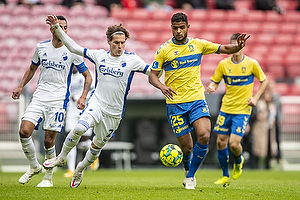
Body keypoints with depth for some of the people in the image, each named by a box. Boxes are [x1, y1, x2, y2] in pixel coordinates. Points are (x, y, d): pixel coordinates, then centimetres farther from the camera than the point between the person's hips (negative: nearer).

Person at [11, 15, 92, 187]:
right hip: (39, 97, 3)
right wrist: (21, 87, 12)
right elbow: (32, 68, 23)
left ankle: (48, 178, 12)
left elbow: (88, 76, 2)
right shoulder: (41, 47, 6)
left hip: (59, 100, -3)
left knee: (49, 141, -6)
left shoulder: (72, 51, -4)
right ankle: (34, 166, 11)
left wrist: (83, 97, -10)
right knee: (24, 131, -12)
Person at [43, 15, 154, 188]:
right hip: (97, 104, 0)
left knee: (97, 146, 11)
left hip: (114, 113, 0)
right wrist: (57, 27, 1)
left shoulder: (132, 59, -4)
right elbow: (74, 47, 5)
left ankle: (80, 169, 39)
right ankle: (61, 158, -4)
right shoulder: (99, 55, 2)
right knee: (79, 129, -27)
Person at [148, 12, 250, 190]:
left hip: (197, 100, 2)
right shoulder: (164, 50, -2)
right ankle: (187, 170, 34)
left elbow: (225, 49, 10)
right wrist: (162, 87, -20)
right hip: (175, 103, -2)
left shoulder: (198, 44, 5)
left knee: (204, 136, -21)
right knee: (186, 147, -2)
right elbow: (152, 75, 1)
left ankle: (190, 177, -3)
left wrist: (238, 46, -12)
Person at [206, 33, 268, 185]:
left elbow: (264, 81, 7)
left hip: (243, 110, -3)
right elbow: (215, 81, 8)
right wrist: (211, 87, -15)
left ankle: (239, 162, 22)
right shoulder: (224, 64, 0)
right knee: (221, 142, 2)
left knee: (234, 143, -14)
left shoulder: (252, 64, -5)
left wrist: (256, 97, -4)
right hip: (226, 108, 3)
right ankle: (225, 176, 20)